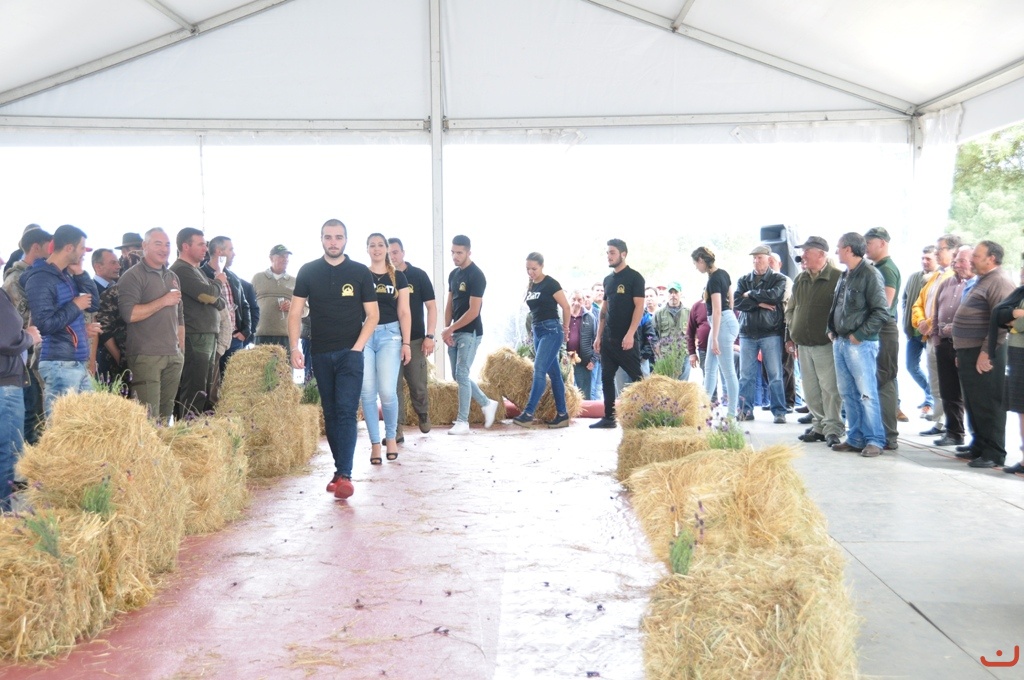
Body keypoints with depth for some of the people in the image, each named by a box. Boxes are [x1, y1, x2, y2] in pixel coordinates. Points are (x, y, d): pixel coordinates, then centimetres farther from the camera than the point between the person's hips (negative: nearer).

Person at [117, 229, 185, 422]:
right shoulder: (133, 276, -4)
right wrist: (164, 301, -13)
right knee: (149, 416, -9)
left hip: (173, 356, 7)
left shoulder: (172, 277, 18)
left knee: (167, 413, 9)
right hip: (146, 356, -7)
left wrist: (181, 350, 19)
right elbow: (129, 314, -16)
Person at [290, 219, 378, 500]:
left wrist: (357, 347, -9)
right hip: (320, 353, 3)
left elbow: (372, 314, 2)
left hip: (350, 352, -2)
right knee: (330, 414, 8)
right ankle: (340, 468, 17)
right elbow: (296, 311, 4)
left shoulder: (361, 272, 2)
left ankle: (344, 475, -14)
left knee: (346, 411, -12)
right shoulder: (308, 272, 5)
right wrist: (294, 346, -8)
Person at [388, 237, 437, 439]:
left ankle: (423, 414, 32)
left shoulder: (418, 275, 1)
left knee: (418, 385, 3)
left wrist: (430, 336, -8)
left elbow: (431, 306, 1)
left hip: (415, 340, -1)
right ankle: (396, 430, 6)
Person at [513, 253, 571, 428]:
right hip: (537, 330, 8)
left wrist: (565, 328, 3)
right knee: (553, 373, 9)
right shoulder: (530, 286, 12)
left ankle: (528, 414, -17)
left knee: (539, 370, -14)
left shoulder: (551, 284, -9)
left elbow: (566, 307, -7)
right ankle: (562, 414, 13)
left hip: (551, 330, -8)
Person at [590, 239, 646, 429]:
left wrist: (630, 334, -20)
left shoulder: (634, 277, -6)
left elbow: (639, 307, -12)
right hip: (608, 339, 7)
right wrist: (599, 336, 12)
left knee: (637, 377, -4)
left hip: (626, 339, -7)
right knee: (607, 378, 7)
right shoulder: (608, 279, 14)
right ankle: (609, 417, 12)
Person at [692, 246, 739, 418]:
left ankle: (732, 413, 1)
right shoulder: (723, 273, 9)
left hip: (722, 323, -10)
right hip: (728, 319, 10)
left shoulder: (714, 280, -19)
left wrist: (715, 339, -19)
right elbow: (730, 298, 18)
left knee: (727, 370, -4)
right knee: (709, 367, 15)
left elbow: (717, 311, -21)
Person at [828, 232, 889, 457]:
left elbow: (881, 312, -15)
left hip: (860, 344, -8)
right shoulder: (845, 276, 15)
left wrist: (859, 334, -15)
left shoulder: (870, 274, -11)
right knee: (848, 394, 11)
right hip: (840, 342, 8)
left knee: (867, 394, -5)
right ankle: (855, 438, 18)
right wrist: (832, 330, 11)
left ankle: (875, 440, 2)